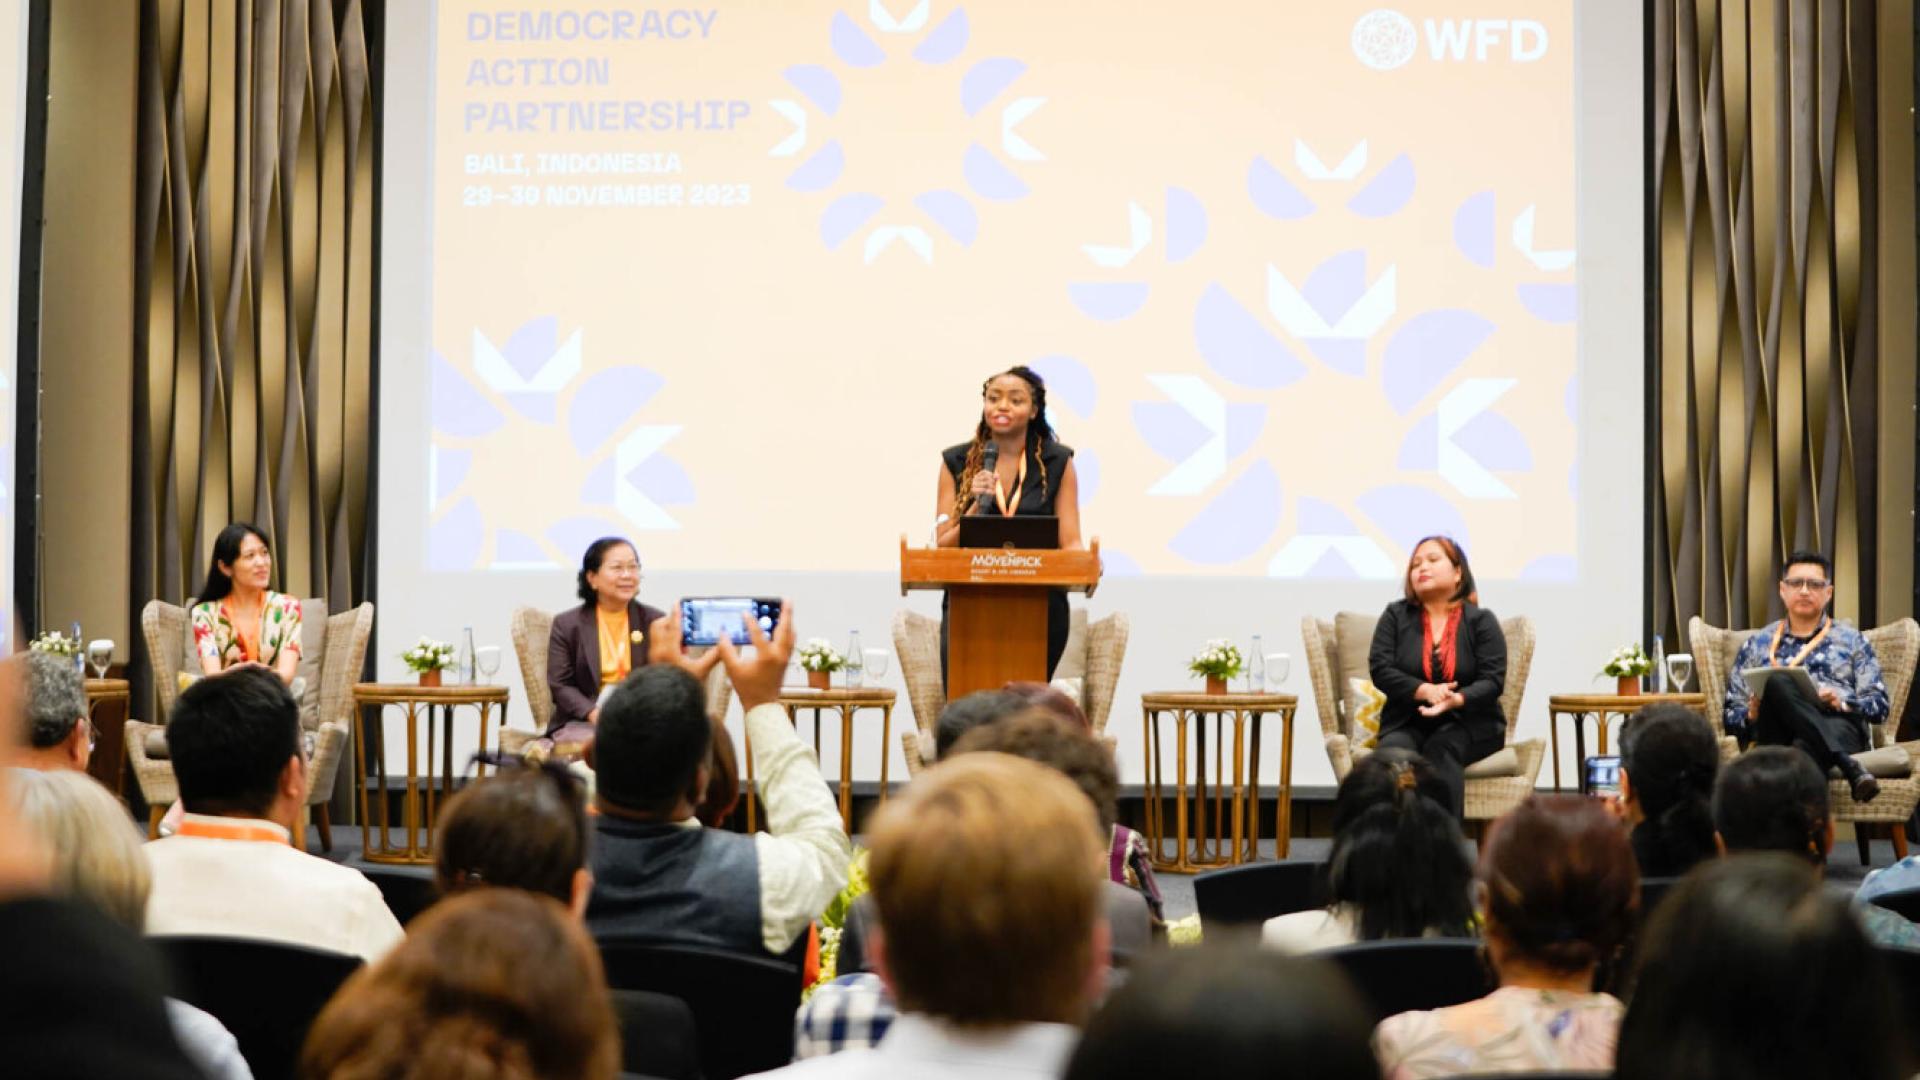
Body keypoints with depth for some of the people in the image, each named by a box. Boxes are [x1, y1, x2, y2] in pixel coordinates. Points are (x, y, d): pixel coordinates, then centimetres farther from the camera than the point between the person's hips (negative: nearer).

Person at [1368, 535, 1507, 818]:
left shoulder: (1481, 620, 4)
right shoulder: (1395, 616, 9)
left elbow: (1493, 680, -5)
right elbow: (1380, 669, -2)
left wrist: (1456, 699, -27)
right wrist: (1425, 691, -19)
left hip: (1468, 723, -1)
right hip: (1407, 722, 1)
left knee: (1440, 751, -34)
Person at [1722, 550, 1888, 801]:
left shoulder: (1852, 640, 22)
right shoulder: (1757, 645, 23)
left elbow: (1879, 705, 12)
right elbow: (1730, 715, 18)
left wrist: (1842, 702, -9)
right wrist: (1752, 714, -7)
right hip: (1778, 734, 1)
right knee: (1777, 684, -35)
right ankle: (1848, 765, -47)